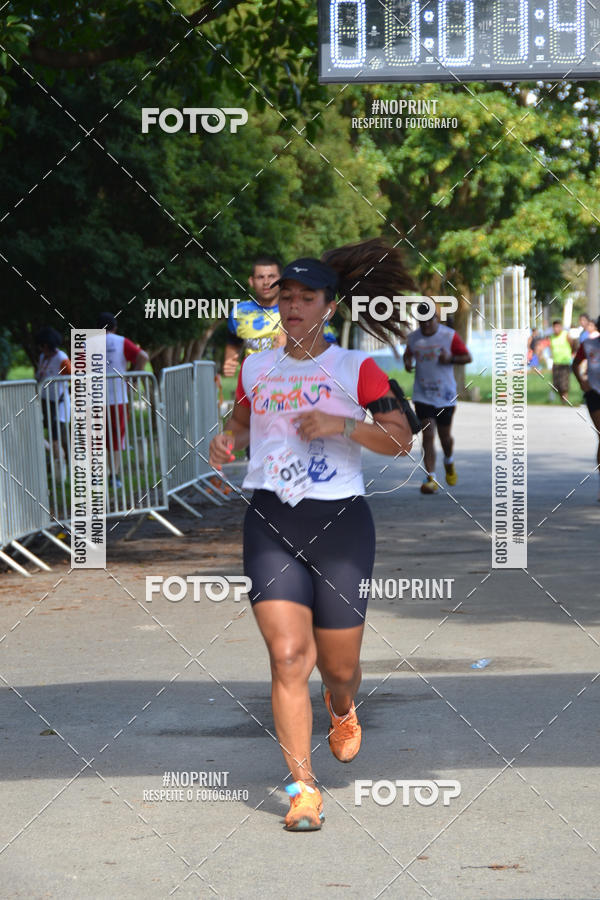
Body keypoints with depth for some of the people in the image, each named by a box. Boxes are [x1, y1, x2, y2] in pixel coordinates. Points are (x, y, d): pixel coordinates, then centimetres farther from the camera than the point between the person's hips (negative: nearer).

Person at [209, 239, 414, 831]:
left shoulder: (356, 369, 1)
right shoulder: (255, 369, 12)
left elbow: (401, 440, -4)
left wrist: (341, 425, -18)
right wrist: (227, 441, 6)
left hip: (340, 522, -2)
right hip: (270, 522, 2)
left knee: (339, 666, 7)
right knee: (287, 653, -14)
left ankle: (341, 711, 46)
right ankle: (303, 788, -10)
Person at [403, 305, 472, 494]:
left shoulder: (449, 335, -5)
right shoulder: (413, 338, 3)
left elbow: (467, 357, 0)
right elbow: (408, 354, 22)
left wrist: (450, 359, -19)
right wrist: (408, 363, -2)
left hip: (445, 395, -1)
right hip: (422, 396, 1)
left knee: (445, 436, 10)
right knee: (428, 435, -11)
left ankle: (449, 462, 43)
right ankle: (431, 478, -12)